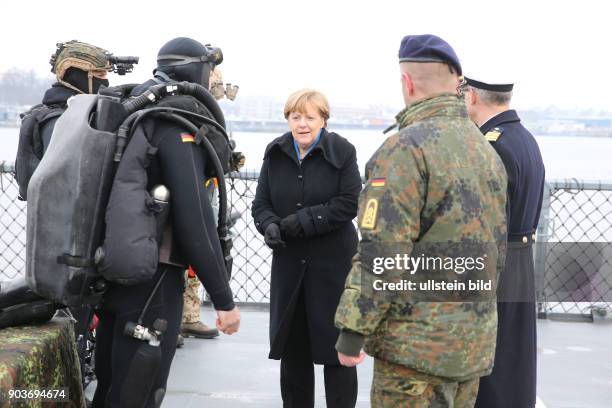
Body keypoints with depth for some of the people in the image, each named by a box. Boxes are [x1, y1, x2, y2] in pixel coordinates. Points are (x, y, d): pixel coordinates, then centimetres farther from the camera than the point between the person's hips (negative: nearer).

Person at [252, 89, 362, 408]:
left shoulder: (342, 152, -7)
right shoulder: (275, 154, 6)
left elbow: (350, 203, -13)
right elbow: (261, 202, 7)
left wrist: (304, 221, -19)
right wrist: (270, 225, -15)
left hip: (333, 262, -4)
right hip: (288, 261, 4)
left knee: (336, 344, 0)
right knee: (291, 345, 12)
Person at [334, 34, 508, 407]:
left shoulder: (406, 147, -15)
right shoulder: (486, 149, 13)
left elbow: (381, 253, -20)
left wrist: (352, 331, -15)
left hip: (419, 344, -8)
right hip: (476, 343, 8)